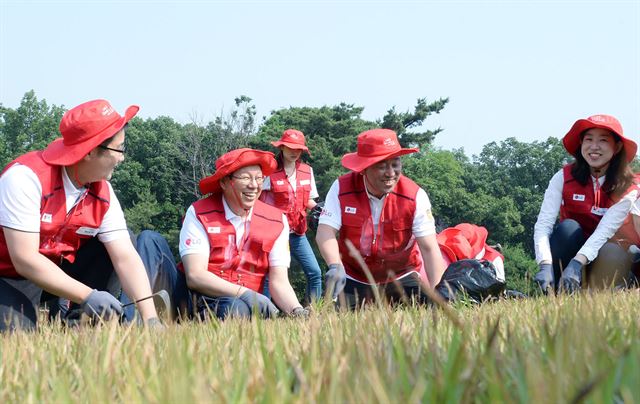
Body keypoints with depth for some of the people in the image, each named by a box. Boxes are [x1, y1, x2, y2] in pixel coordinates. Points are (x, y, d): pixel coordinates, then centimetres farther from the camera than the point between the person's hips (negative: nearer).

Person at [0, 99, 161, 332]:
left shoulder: (103, 193, -8)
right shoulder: (26, 176, -27)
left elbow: (126, 257, -13)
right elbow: (24, 259, -31)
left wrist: (150, 319, -26)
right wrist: (87, 295, -35)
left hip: (60, 269, 6)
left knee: (123, 241, -7)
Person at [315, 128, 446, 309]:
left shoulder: (415, 196, -17)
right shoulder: (341, 189, -15)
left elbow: (429, 248, -18)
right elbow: (325, 232, -21)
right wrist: (335, 266, -41)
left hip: (401, 278, 0)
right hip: (353, 279, 1)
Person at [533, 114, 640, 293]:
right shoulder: (564, 177, -11)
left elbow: (605, 230, -27)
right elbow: (543, 224, -22)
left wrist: (576, 264, -44)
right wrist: (545, 266, -41)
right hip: (568, 251, 1)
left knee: (612, 254, -33)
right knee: (568, 227, -30)